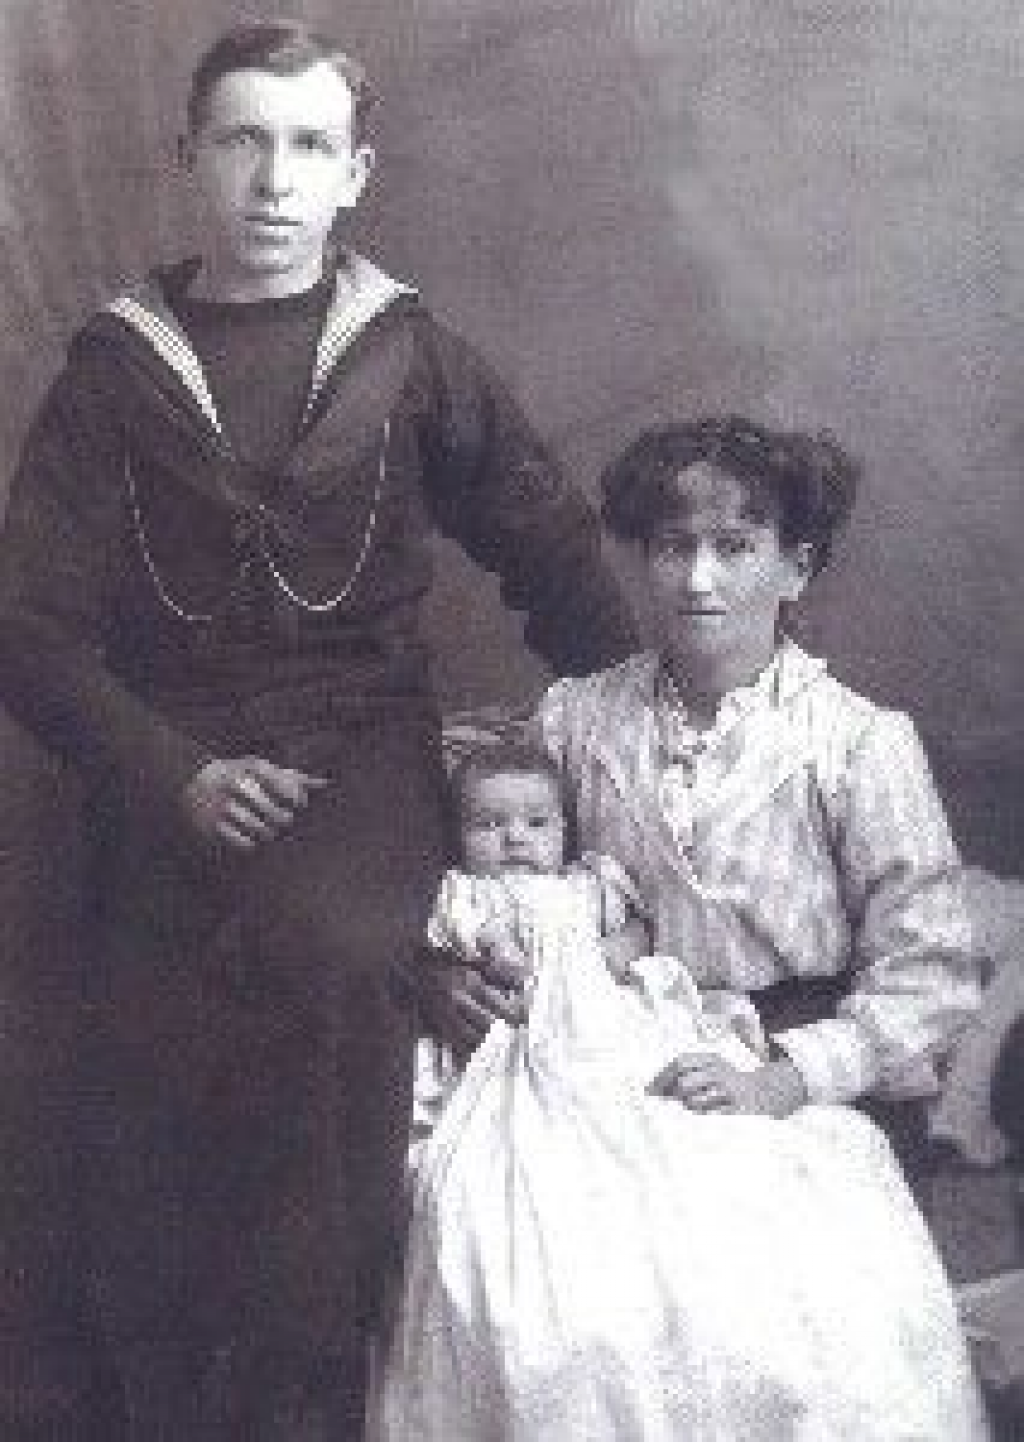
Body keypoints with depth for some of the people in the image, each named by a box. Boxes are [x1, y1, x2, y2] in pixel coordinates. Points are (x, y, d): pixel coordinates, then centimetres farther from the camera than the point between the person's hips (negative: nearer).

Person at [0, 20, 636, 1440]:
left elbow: (552, 547, 15)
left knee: (323, 949, -31)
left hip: (362, 752, -1)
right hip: (174, 775, 1)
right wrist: (176, 773, -12)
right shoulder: (116, 365, 7)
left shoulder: (407, 353, 7)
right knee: (146, 1180, -8)